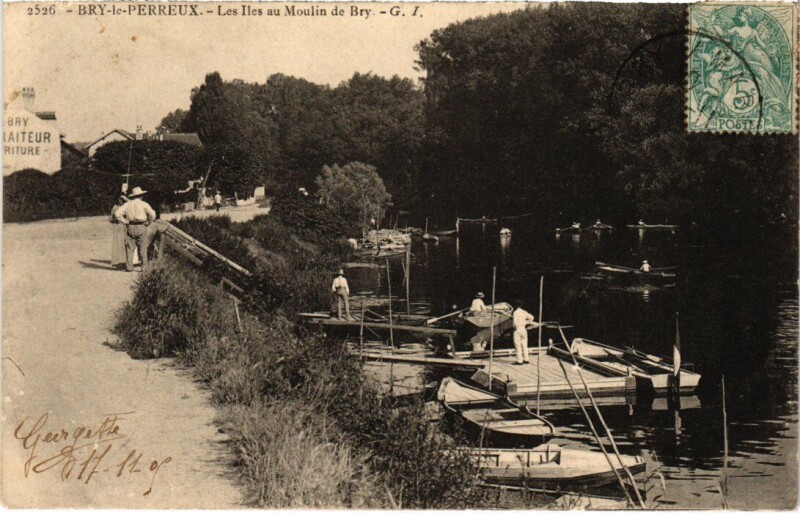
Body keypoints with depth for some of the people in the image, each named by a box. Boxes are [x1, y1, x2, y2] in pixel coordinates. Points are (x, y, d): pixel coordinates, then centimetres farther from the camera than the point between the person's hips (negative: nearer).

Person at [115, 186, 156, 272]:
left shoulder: (127, 204, 7)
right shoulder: (144, 204, -2)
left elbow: (117, 213, 0)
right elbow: (152, 214, -13)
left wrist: (125, 222, 4)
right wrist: (148, 222, 0)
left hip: (130, 227, 2)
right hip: (141, 227, -2)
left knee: (130, 248, 7)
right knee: (142, 248, 4)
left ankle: (129, 267, 4)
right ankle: (144, 267, 4)